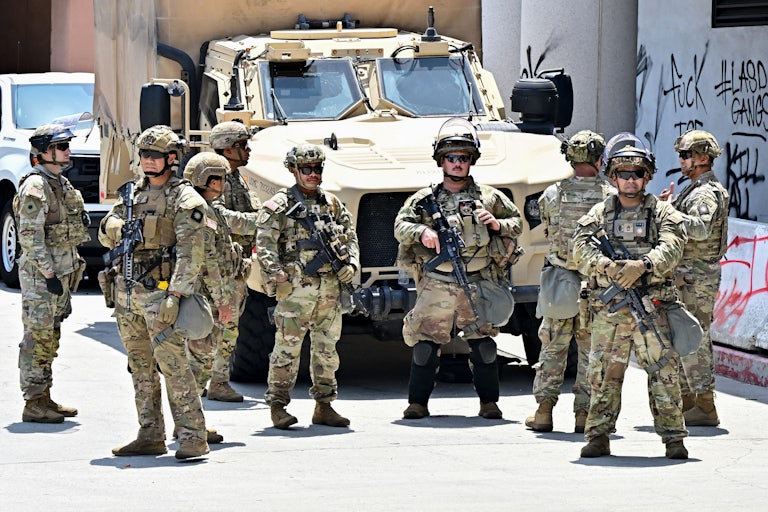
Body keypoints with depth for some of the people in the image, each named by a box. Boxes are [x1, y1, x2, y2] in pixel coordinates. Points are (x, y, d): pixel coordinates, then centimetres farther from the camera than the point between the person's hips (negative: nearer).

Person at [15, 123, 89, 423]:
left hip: (61, 272, 10)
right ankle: (33, 405, -3)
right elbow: (30, 235, -20)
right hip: (41, 274, -10)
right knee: (37, 337, -6)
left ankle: (44, 398, 20)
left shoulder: (62, 184, 15)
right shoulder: (35, 187, -15)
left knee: (50, 337, 13)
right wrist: (48, 274, -22)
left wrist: (70, 271, 20)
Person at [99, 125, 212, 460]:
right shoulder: (134, 193, 16)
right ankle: (150, 436, 16)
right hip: (127, 292, 8)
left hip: (159, 293, -8)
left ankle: (193, 437, -11)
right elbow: (106, 237, 18)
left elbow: (191, 253, -14)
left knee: (173, 365, -12)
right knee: (141, 369, 11)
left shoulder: (185, 199, -7)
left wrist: (175, 295, -23)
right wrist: (114, 226, -7)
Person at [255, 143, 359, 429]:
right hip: (295, 288, -6)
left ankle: (324, 406, 19)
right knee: (287, 348, -5)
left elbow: (350, 236, 21)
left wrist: (351, 264, 4)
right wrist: (276, 273, -19)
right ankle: (278, 406, 1)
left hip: (331, 288, 6)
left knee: (327, 349, 11)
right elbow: (264, 243, -9)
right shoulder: (280, 205, -3)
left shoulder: (332, 203, 15)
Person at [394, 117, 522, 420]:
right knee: (425, 344, -1)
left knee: (483, 345, 1)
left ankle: (489, 403, 10)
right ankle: (417, 403, 7)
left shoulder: (488, 197, 11)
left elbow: (517, 223, 18)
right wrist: (422, 232, -15)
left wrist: (497, 225, -3)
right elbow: (400, 227, 5)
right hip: (436, 284, 0)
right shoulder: (425, 198, 10)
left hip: (478, 283, 0)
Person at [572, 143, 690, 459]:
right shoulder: (599, 214, 13)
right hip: (608, 310, 1)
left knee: (664, 371, -3)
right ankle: (598, 436, 8)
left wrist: (643, 265, -24)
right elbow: (581, 249, 1)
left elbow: (671, 248, -7)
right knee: (604, 373, 1)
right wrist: (607, 267, -18)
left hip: (652, 306, -1)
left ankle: (673, 437, 2)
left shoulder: (663, 213, 9)